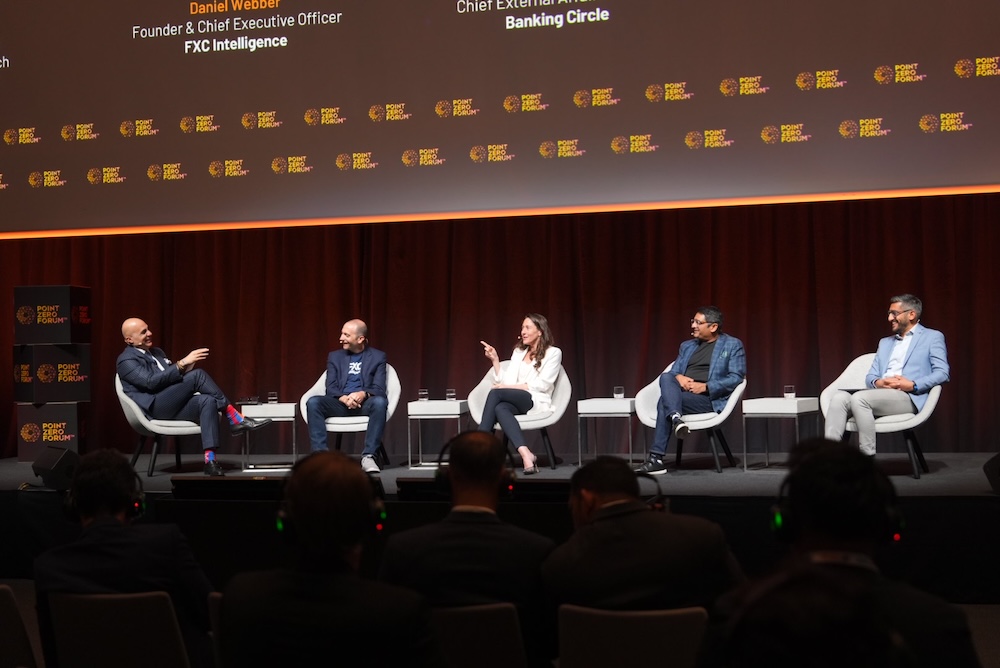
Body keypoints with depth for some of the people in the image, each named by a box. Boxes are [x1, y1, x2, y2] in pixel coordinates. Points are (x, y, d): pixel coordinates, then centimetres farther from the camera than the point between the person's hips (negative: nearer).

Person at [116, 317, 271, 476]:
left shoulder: (156, 352, 26)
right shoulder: (126, 360, -1)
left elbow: (173, 376, 24)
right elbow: (151, 381, -18)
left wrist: (187, 367, 1)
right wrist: (182, 363, -22)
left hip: (173, 406, 7)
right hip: (155, 407, -7)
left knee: (207, 400, -26)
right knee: (198, 374, -25)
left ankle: (210, 459, -37)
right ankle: (234, 418, -21)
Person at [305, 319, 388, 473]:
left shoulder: (377, 357, 9)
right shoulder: (335, 356, 15)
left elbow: (379, 389, -1)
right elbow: (331, 388, 5)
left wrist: (363, 394, -25)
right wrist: (344, 398, -19)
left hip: (365, 403, -2)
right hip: (340, 402, 2)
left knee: (380, 402, -37)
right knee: (313, 402, -27)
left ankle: (368, 456, -36)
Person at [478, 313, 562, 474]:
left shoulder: (553, 353, 6)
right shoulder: (518, 352, 23)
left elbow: (543, 385, -6)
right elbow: (505, 382, 15)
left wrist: (509, 387, -10)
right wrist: (495, 359, 5)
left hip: (536, 402, -4)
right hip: (516, 402, 5)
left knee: (495, 393, -29)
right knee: (500, 408, -35)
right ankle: (526, 455, -51)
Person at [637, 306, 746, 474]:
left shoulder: (733, 345, 8)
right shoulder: (687, 346, 25)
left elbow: (736, 378, -3)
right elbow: (673, 371, 19)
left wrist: (705, 386, -14)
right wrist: (678, 377, -7)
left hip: (708, 399, -5)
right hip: (681, 394, 5)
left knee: (665, 401, -29)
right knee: (666, 376, -29)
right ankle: (675, 418, -46)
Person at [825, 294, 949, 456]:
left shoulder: (932, 337, 11)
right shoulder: (885, 343, 29)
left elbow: (942, 373, -1)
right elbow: (870, 377, 20)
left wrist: (913, 385, -16)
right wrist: (878, 383, -5)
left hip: (909, 398, -6)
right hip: (880, 394, 6)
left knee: (859, 398, -32)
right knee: (840, 397, -23)